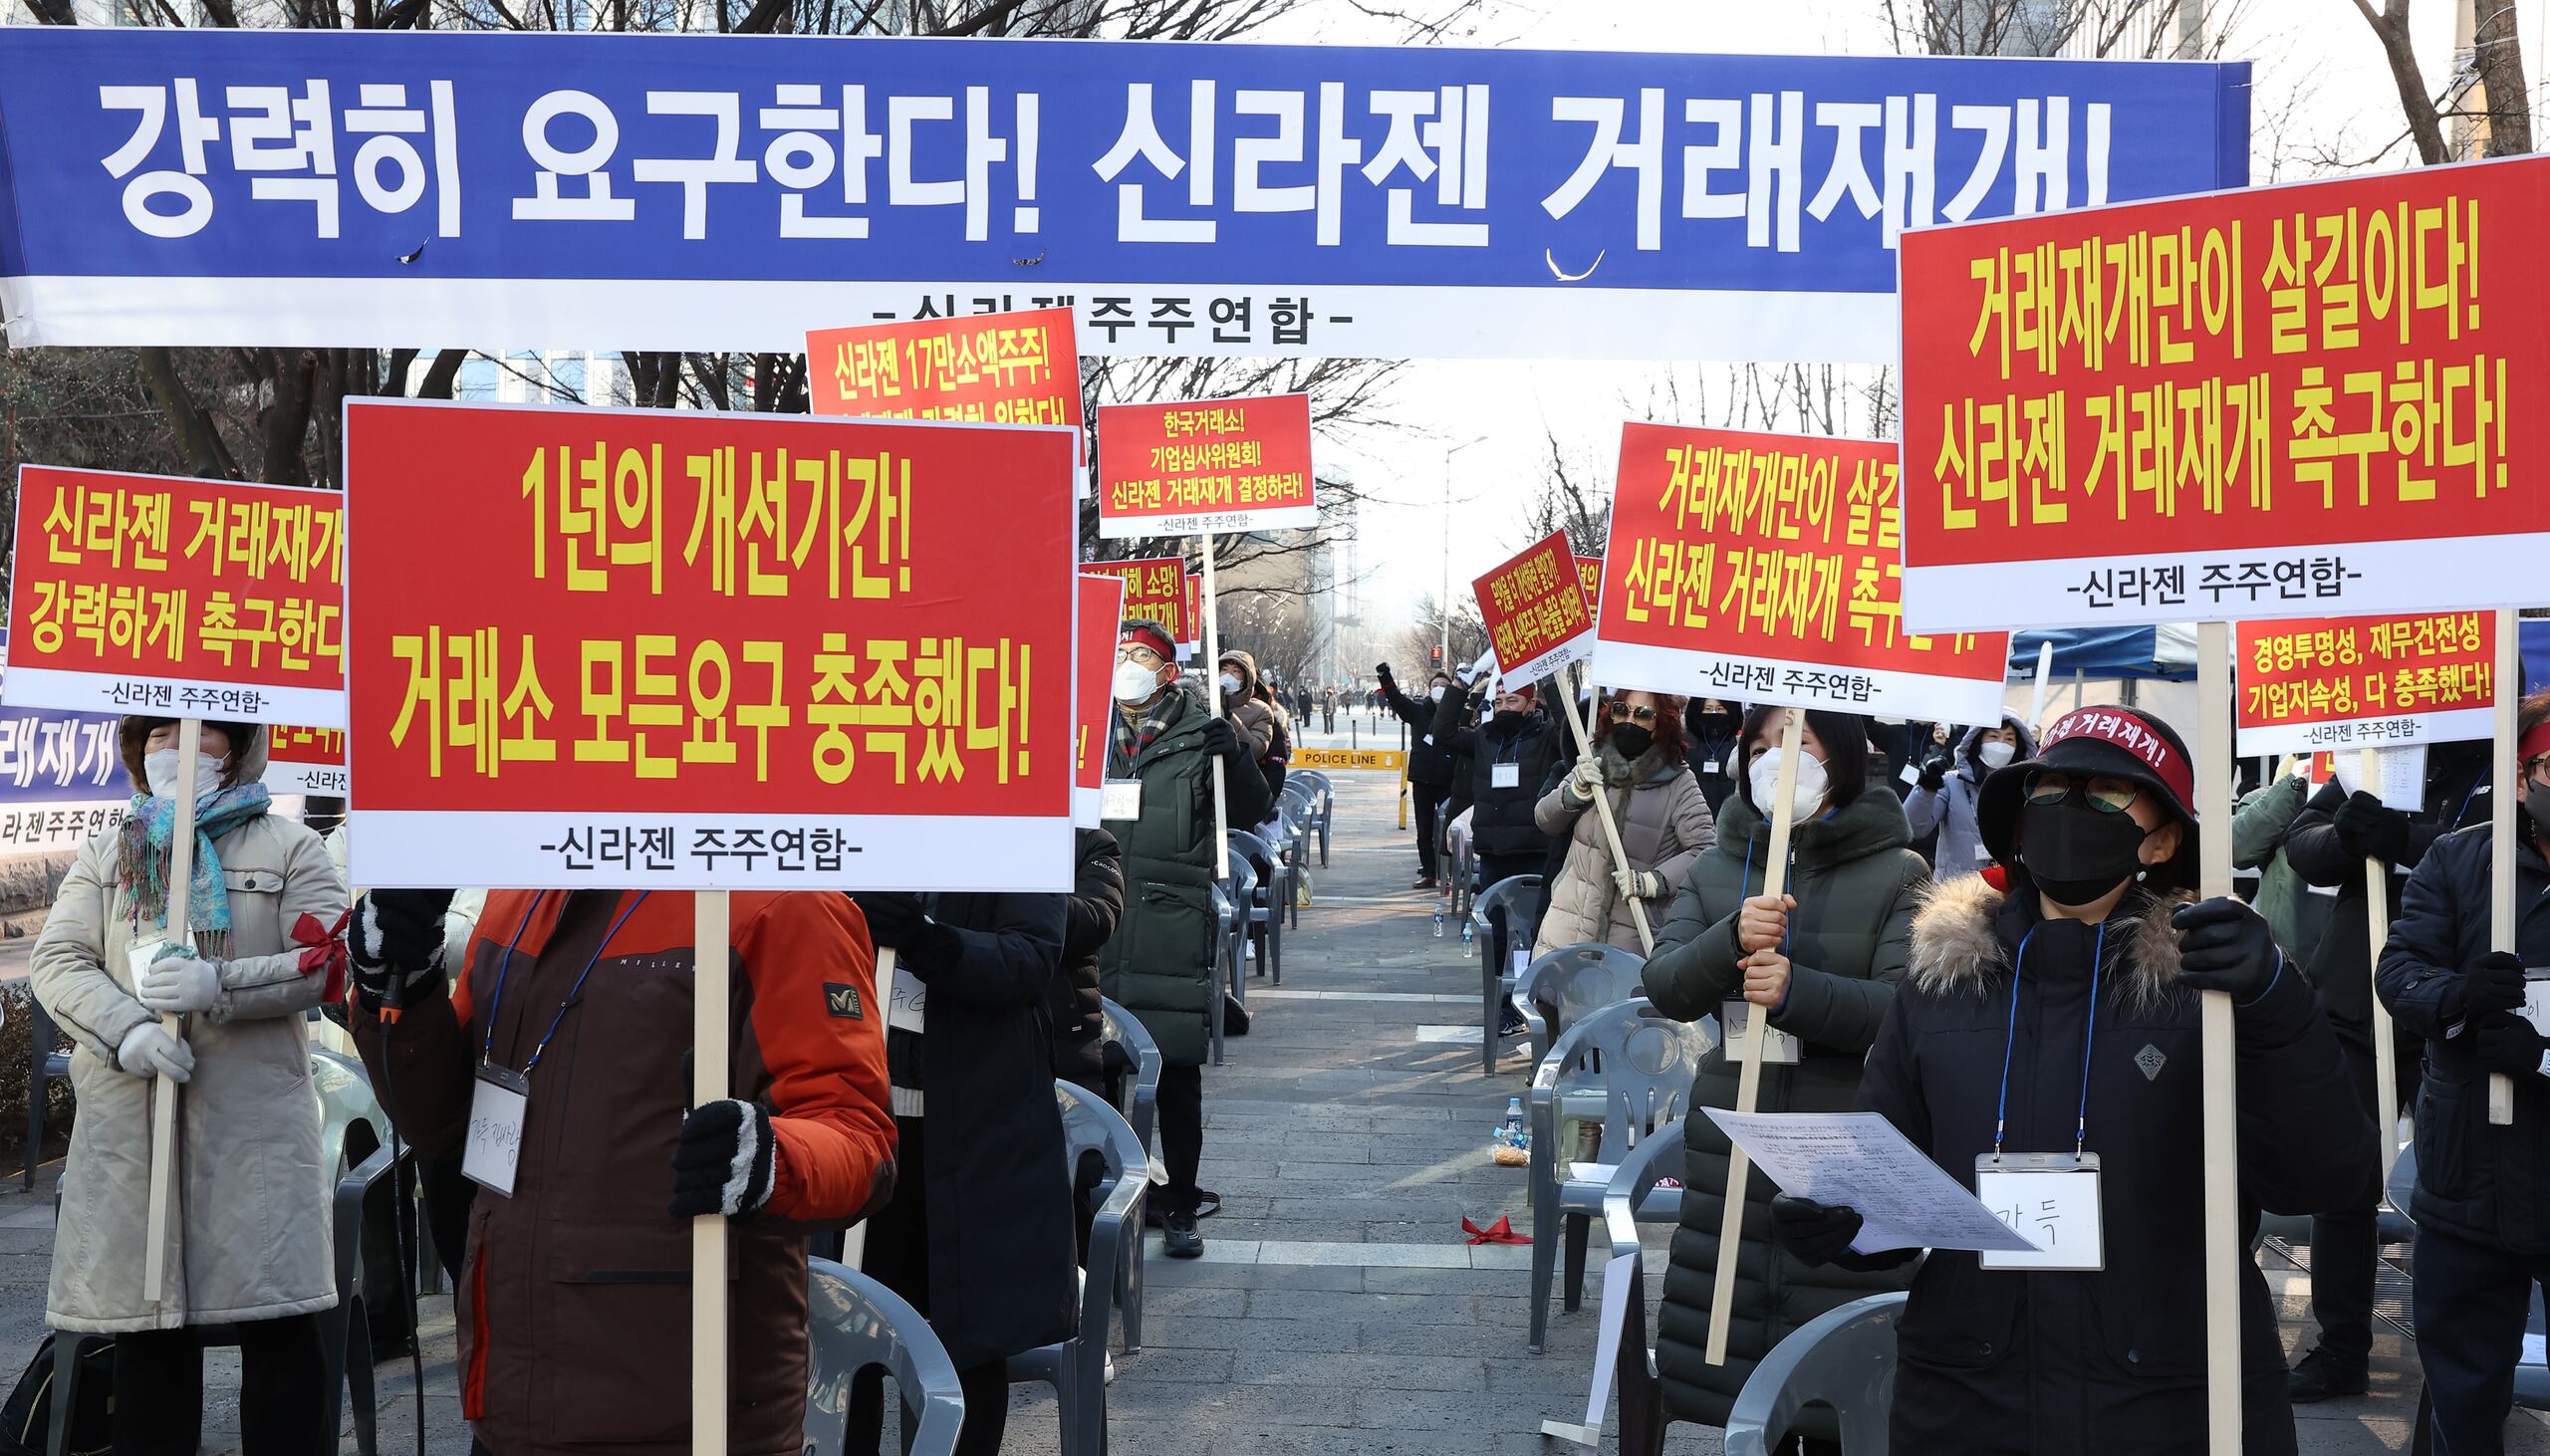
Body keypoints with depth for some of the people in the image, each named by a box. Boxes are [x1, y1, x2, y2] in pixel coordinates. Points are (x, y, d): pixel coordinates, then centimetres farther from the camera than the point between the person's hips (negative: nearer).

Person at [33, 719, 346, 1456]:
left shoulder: (290, 847, 10)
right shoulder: (106, 853, 17)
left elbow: (325, 961, -1)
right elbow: (56, 961, 6)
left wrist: (219, 985, -17)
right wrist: (128, 1032, -13)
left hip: (257, 1119, -2)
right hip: (127, 1121, 2)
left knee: (278, 1324, -6)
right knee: (147, 1327, 6)